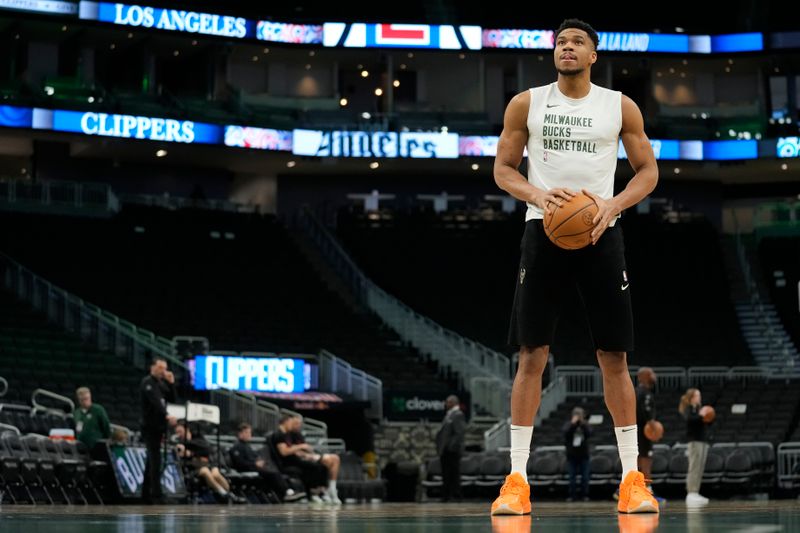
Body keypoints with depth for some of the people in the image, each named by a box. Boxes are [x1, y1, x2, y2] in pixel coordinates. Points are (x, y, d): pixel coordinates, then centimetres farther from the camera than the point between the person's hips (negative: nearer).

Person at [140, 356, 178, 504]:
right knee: (155, 460, -13)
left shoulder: (161, 383, 15)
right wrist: (167, 416, -40)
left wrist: (171, 383, -1)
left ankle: (146, 494, 18)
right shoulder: (147, 383, -11)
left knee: (152, 461, 12)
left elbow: (172, 399, 12)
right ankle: (156, 495, -17)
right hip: (150, 427, -9)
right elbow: (155, 402, -26)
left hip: (158, 427, 9)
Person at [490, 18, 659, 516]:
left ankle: (632, 477, 7)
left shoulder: (621, 107, 4)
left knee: (615, 357, 1)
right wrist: (537, 195, -13)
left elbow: (648, 170, 8)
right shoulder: (526, 103, 5)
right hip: (545, 230, 0)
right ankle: (517, 478, 1)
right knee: (532, 355, -3)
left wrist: (614, 204, -11)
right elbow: (503, 168, 7)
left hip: (601, 231, 0)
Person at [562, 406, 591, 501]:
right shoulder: (568, 424, 3)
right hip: (572, 454, -1)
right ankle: (572, 495, 4)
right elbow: (566, 433, -16)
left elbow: (589, 433, -13)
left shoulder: (585, 425, 4)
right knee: (572, 476, 0)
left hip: (583, 455, 1)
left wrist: (582, 424, -18)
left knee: (585, 476, 0)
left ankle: (585, 495, 7)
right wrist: (573, 423, -20)